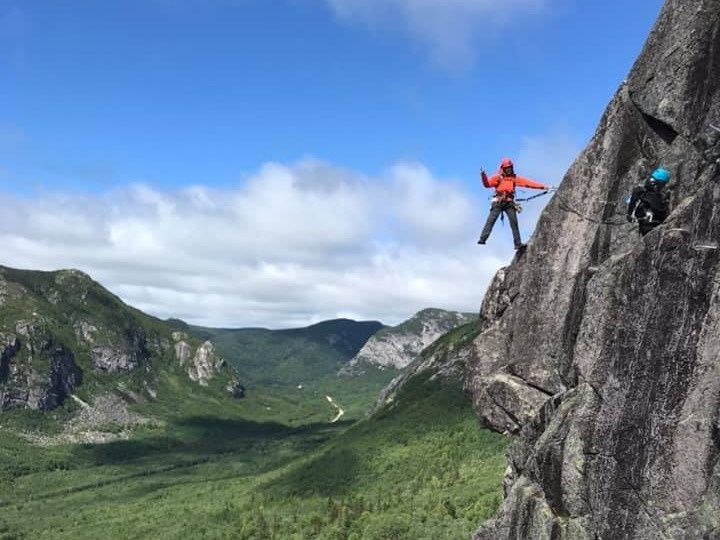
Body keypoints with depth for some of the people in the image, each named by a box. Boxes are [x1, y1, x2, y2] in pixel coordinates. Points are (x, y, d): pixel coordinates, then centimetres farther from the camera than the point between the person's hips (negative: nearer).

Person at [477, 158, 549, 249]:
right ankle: (483, 239, -16)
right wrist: (483, 176, -22)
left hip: (509, 203, 3)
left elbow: (528, 183, 13)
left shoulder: (515, 178, 16)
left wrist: (543, 186, 8)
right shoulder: (498, 177, 8)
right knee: (491, 220, -13)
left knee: (514, 223, -3)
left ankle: (518, 244, -3)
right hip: (498, 202, -2)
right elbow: (487, 184, -3)